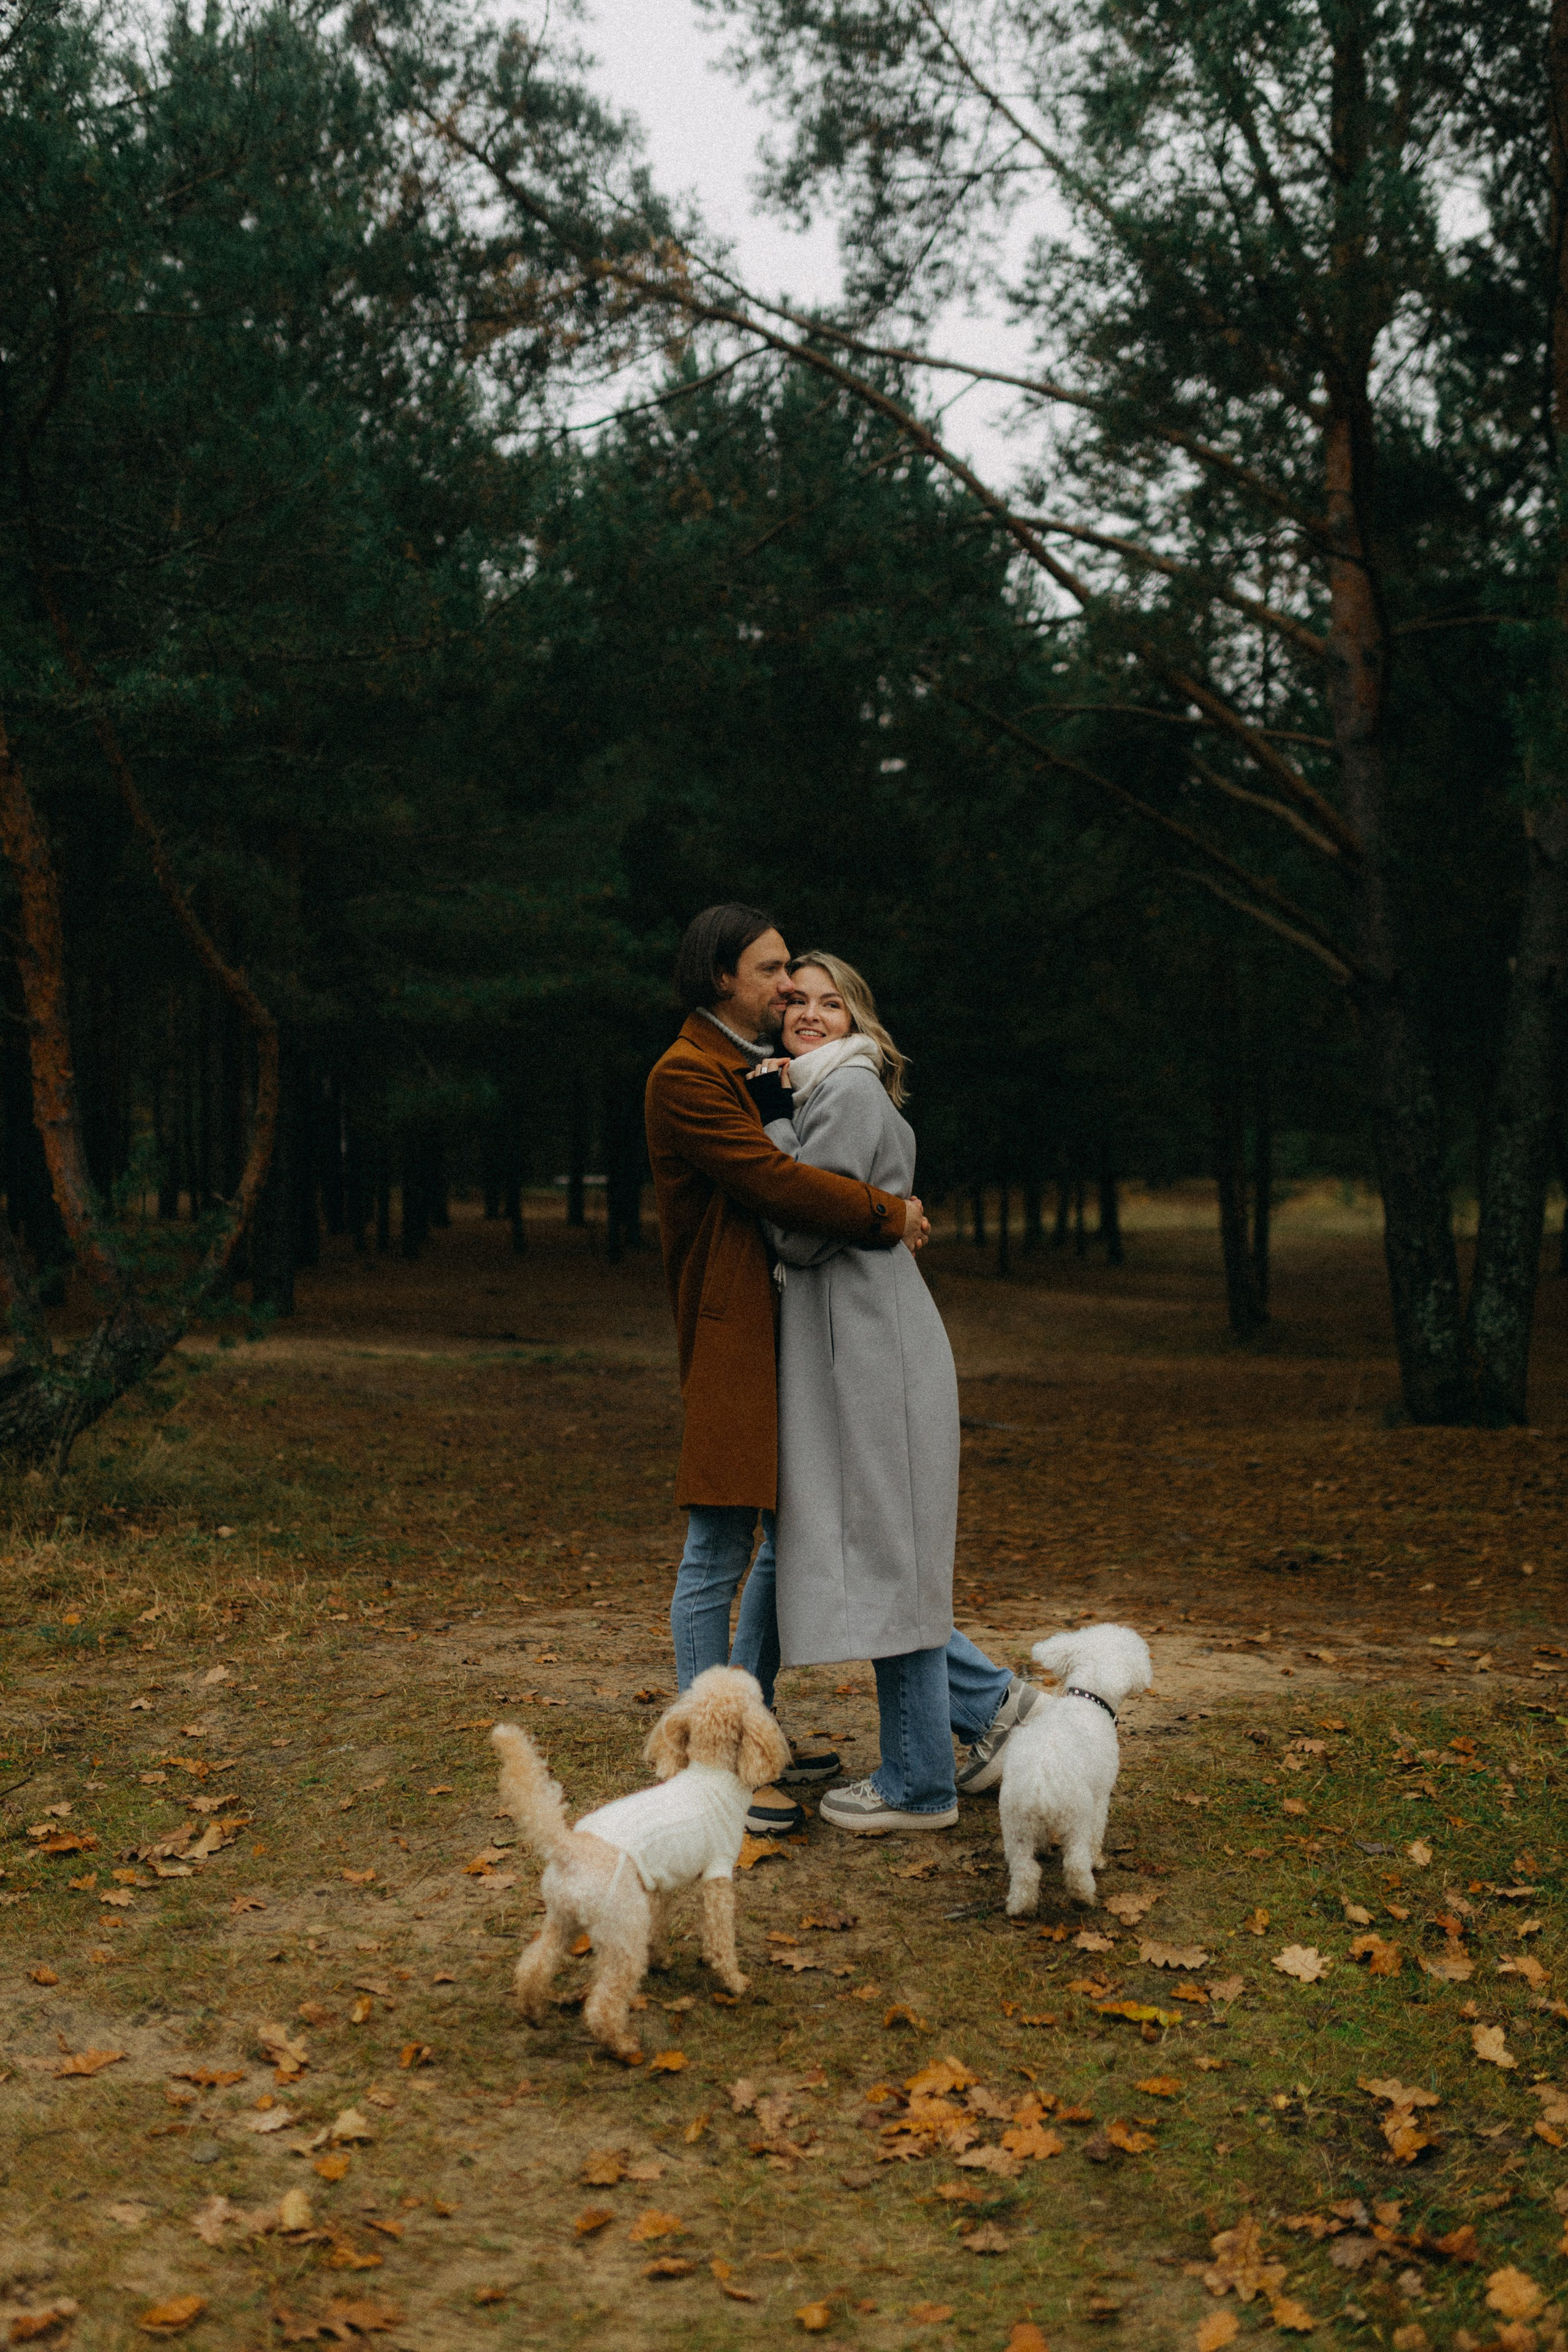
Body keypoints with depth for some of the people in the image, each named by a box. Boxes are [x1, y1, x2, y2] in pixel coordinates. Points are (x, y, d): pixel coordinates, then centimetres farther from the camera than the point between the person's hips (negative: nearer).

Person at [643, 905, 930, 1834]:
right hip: (731, 1338, -10)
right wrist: (886, 1213, -12)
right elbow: (774, 1181, -20)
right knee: (719, 1554, -6)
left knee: (792, 1536, 15)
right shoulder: (686, 1077, -12)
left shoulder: (756, 1070, 20)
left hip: (787, 1335, 10)